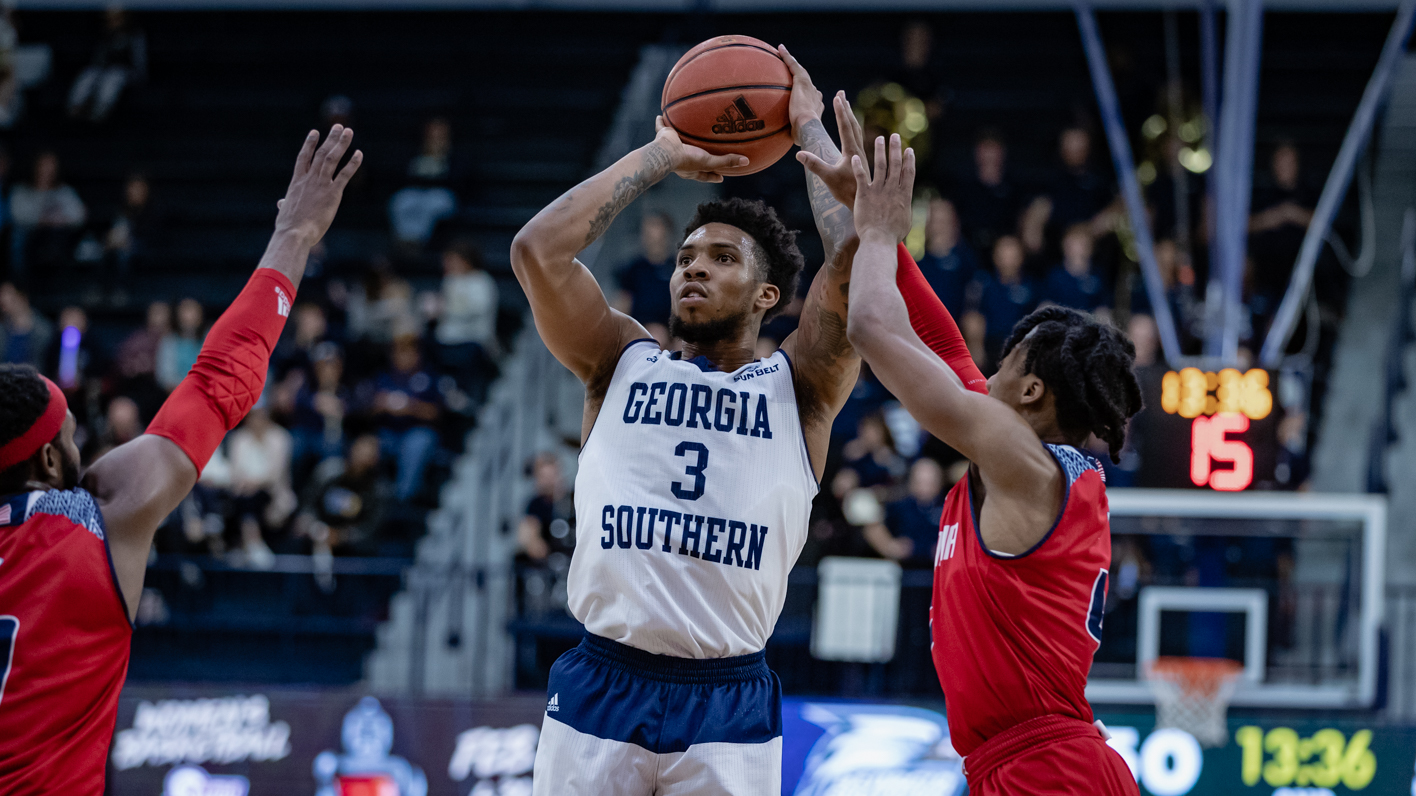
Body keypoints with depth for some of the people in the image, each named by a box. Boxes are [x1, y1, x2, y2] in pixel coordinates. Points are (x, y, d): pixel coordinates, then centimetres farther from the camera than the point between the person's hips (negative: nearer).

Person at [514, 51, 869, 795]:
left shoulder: (797, 387, 7)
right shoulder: (622, 365, 12)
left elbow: (856, 248, -6)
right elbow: (537, 250, 0)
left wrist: (809, 129, 9)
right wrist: (660, 155, 9)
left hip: (729, 703, -1)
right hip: (601, 687, 1)